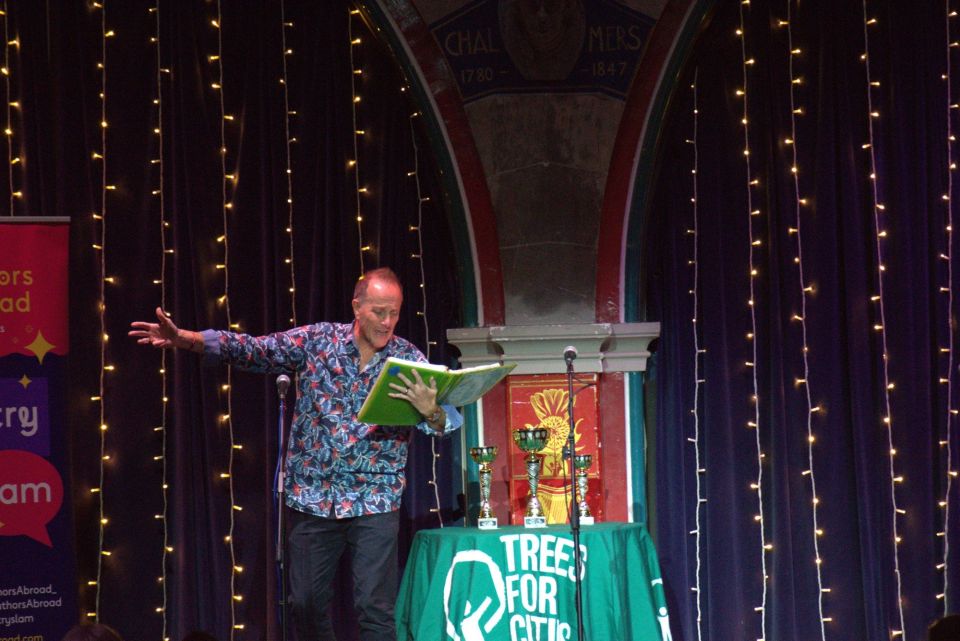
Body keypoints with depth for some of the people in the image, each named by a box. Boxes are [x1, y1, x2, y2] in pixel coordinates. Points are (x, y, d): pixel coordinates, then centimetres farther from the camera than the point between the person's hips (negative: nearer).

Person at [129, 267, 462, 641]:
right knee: (306, 604, 7)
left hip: (373, 502, -2)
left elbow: (444, 424, -10)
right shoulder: (317, 340, 0)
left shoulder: (408, 359, -3)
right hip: (311, 498, 2)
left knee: (375, 608, -7)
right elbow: (253, 350, -2)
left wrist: (430, 410, -35)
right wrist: (184, 339, -14)